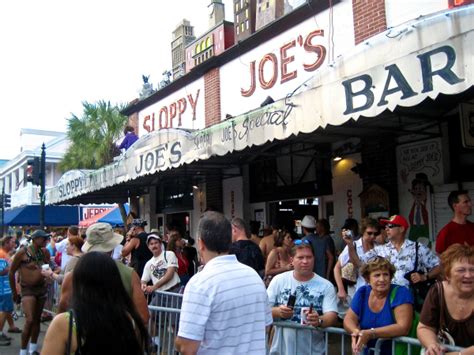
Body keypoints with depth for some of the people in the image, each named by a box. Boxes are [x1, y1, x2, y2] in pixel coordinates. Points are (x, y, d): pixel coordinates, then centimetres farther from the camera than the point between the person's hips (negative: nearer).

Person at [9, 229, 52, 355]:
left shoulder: (45, 252, 2)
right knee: (29, 320, -15)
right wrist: (14, 292, 0)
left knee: (37, 319, 14)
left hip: (42, 288, 5)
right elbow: (11, 273, -3)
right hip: (27, 289, -5)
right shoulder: (22, 252, -10)